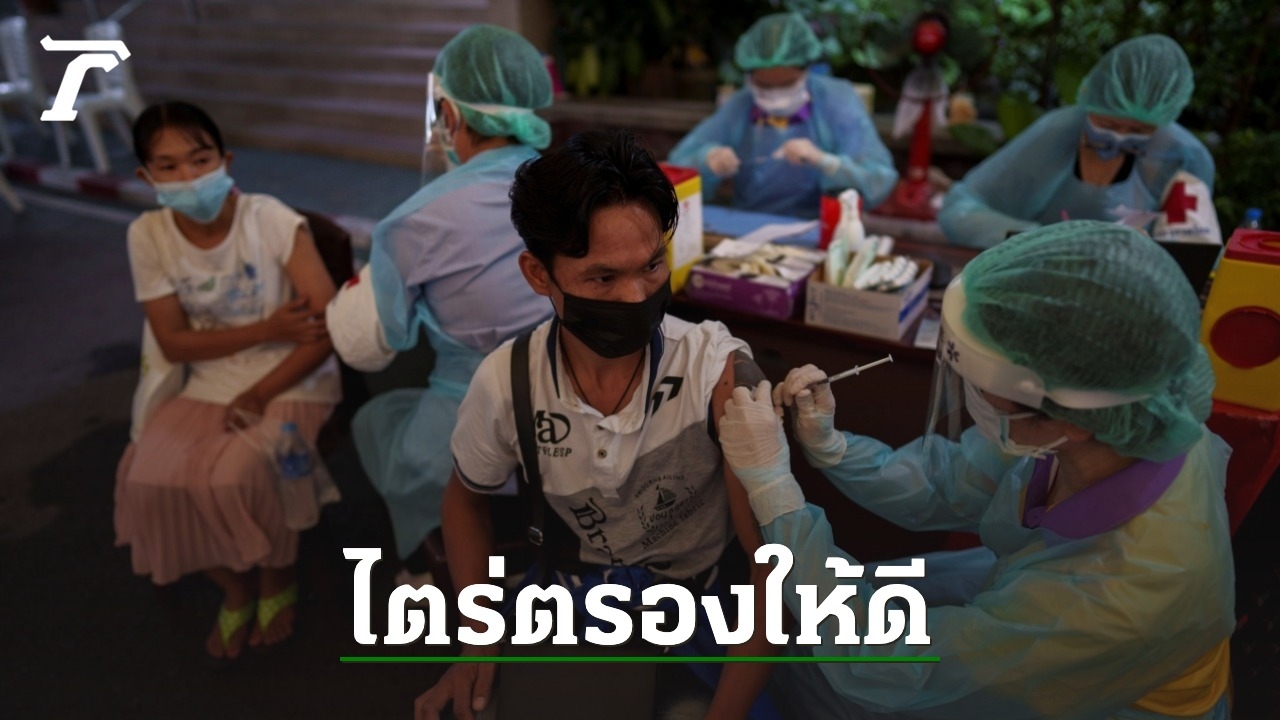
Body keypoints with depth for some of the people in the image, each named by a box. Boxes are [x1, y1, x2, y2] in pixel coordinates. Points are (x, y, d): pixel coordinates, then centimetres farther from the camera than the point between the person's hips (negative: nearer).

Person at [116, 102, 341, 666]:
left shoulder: (271, 219, -15)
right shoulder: (147, 235, -3)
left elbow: (330, 324, -18)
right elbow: (174, 344, -3)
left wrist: (260, 393, -19)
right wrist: (268, 330, -17)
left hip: (293, 384, -4)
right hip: (209, 386, 5)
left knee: (233, 477, -27)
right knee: (148, 479, -17)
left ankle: (278, 581, 8)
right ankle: (234, 590, 11)